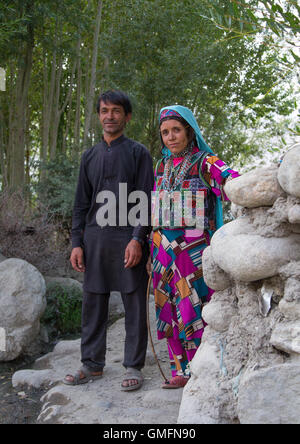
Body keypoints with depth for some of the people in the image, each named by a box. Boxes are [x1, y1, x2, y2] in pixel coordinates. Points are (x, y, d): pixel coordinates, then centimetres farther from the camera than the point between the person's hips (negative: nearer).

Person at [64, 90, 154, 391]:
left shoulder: (138, 153, 4)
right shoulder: (90, 157, 16)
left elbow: (146, 200, -3)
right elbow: (82, 203, 15)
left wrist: (138, 238, -14)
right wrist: (77, 243, 7)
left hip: (128, 239, -4)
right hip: (95, 239, 4)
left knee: (134, 304, 1)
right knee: (93, 303, 7)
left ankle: (133, 366, 11)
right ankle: (92, 365, 18)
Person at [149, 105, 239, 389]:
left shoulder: (205, 164, -4)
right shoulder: (161, 167, 13)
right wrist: (152, 252, 16)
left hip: (193, 248, -6)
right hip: (164, 247, 6)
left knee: (193, 309, -4)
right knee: (170, 310, 8)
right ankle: (181, 371, 19)